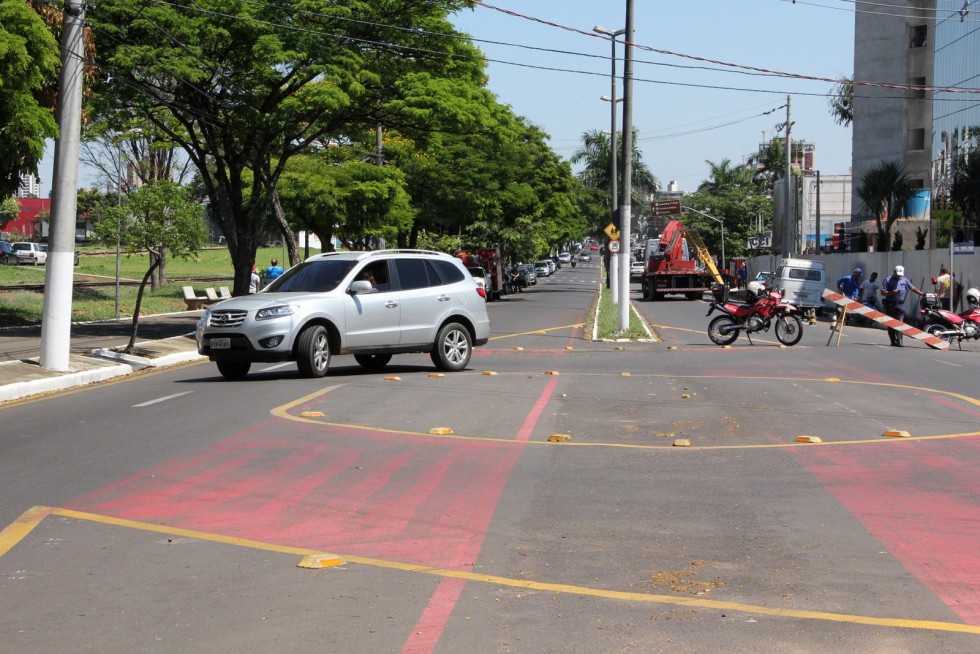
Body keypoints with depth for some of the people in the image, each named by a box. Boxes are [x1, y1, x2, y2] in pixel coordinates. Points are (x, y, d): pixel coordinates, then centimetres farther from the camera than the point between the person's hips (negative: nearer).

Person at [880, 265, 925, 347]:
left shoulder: (904, 280, 15)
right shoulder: (888, 280, 3)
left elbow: (913, 288, 18)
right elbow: (882, 293, -2)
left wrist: (922, 294, 11)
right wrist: (892, 292, -14)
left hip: (900, 305, 2)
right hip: (890, 304, -1)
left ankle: (899, 340, -15)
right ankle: (893, 341, 9)